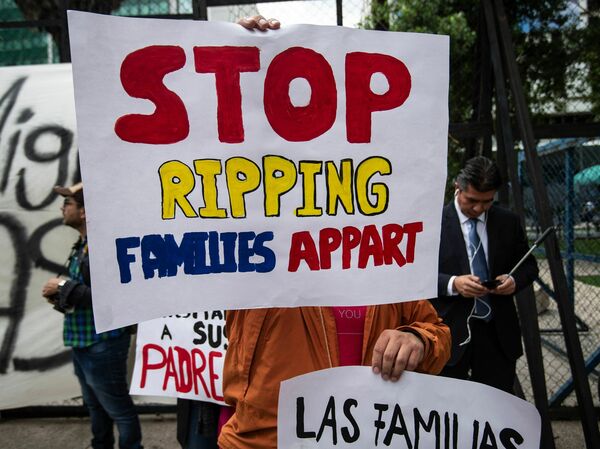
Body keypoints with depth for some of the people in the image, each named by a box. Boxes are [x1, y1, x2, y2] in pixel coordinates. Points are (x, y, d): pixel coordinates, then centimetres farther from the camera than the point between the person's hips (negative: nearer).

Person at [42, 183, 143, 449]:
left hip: (102, 344, -10)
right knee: (95, 407, 24)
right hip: (81, 342, 10)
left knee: (119, 410, 5)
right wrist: (61, 295, -3)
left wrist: (64, 287, -20)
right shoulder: (82, 245, 10)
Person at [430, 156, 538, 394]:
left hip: (498, 333, 3)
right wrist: (452, 284, -22)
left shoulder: (508, 222, 6)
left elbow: (528, 265, 15)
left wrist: (515, 280, -7)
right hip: (451, 332, -3)